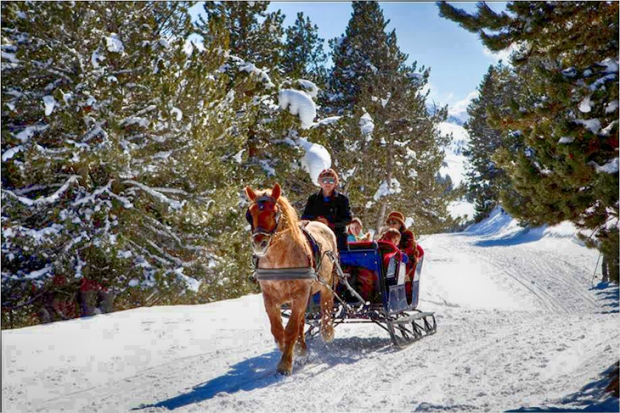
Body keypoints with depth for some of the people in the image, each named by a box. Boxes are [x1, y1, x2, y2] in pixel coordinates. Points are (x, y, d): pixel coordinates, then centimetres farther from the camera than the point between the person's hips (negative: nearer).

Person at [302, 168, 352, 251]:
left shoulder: (342, 199, 3)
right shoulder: (313, 199, 10)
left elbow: (347, 219, -3)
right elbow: (304, 218, 8)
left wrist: (330, 223, -16)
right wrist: (316, 219, -13)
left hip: (338, 237, -1)